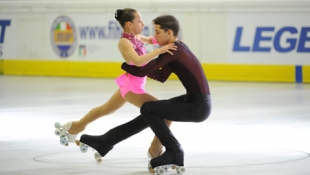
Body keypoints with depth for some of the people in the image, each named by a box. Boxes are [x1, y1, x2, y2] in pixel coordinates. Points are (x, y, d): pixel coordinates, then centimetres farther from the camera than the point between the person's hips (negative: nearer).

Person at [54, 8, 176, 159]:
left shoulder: (136, 37, 2)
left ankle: (74, 127, 49)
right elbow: (138, 60, -39)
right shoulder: (124, 42, -23)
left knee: (106, 109, 30)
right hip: (132, 87, -10)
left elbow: (149, 40, 23)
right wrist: (159, 50, -43)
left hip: (130, 85, 10)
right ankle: (155, 152, -2)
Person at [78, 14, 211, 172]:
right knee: (149, 115, 11)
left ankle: (174, 153, -2)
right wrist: (135, 64, 7)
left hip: (199, 106, -10)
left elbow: (141, 72, -17)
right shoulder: (178, 47, 12)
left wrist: (123, 64, 3)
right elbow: (162, 76, 18)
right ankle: (105, 142, 18)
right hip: (193, 101, 10)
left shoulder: (173, 51, -18)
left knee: (147, 109, -7)